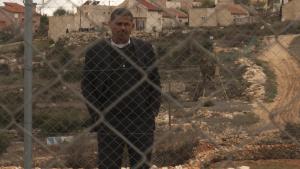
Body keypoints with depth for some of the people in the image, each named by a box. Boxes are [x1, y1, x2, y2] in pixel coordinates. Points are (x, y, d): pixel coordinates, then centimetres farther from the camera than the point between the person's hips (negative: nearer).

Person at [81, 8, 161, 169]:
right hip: (108, 124, -1)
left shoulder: (145, 48, 5)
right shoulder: (95, 52, 1)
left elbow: (155, 82, 9)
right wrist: (98, 117, -3)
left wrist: (153, 112, 2)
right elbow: (87, 87, 3)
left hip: (142, 123, 1)